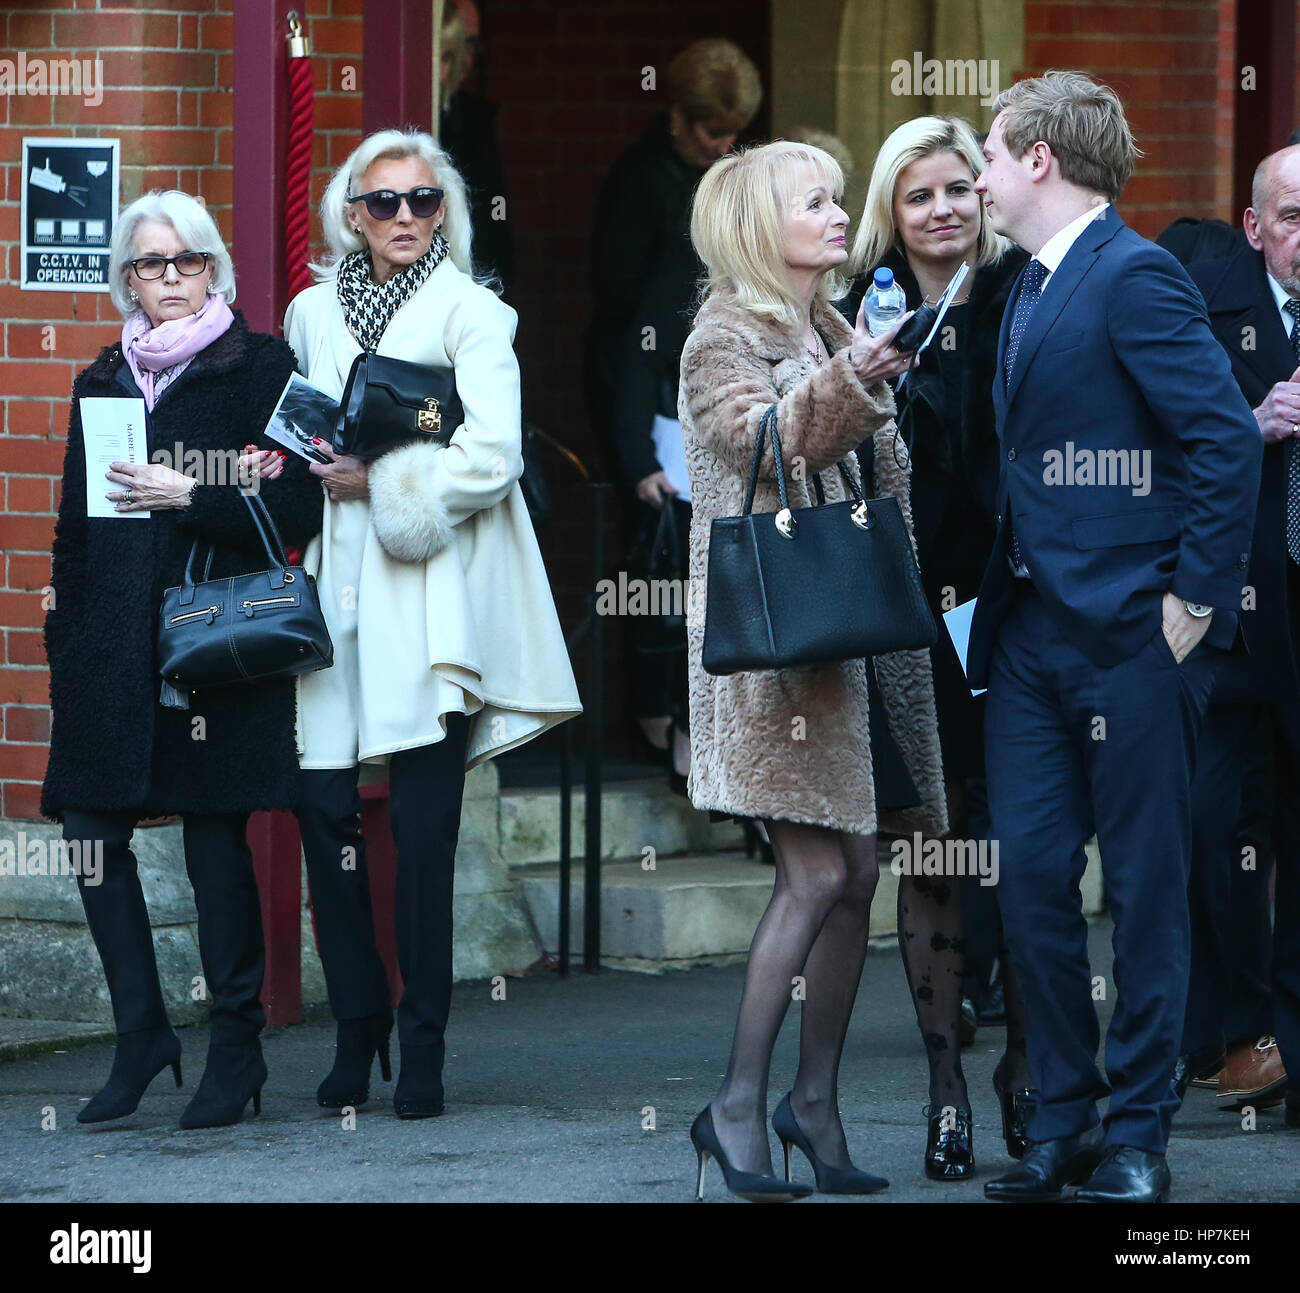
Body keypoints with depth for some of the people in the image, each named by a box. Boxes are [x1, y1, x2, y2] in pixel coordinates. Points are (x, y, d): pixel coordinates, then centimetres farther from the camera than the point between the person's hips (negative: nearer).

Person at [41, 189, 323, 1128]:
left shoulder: (262, 368, 1)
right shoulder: (104, 382, 16)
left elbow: (298, 510, -6)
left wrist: (191, 497, -14)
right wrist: (65, 639, 13)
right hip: (115, 647, 5)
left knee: (215, 836, -2)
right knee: (92, 830, -1)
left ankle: (237, 1048, 9)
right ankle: (141, 1031, 12)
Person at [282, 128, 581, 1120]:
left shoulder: (470, 312, 1)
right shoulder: (314, 312, 16)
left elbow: (491, 459, -8)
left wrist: (382, 484, -11)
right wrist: (313, 475, 4)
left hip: (430, 595, -4)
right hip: (335, 584, 4)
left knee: (425, 824, -5)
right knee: (323, 805, -3)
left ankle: (423, 1044, 1)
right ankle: (358, 1028, 10)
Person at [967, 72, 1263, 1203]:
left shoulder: (1135, 278, -13)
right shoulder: (1031, 288, 16)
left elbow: (1227, 438, -19)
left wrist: (1195, 600, -18)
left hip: (1129, 634, -8)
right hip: (1031, 631, 8)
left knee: (1145, 884, 1)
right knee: (1032, 870, 6)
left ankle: (1138, 1136, 7)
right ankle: (1063, 1120, 14)